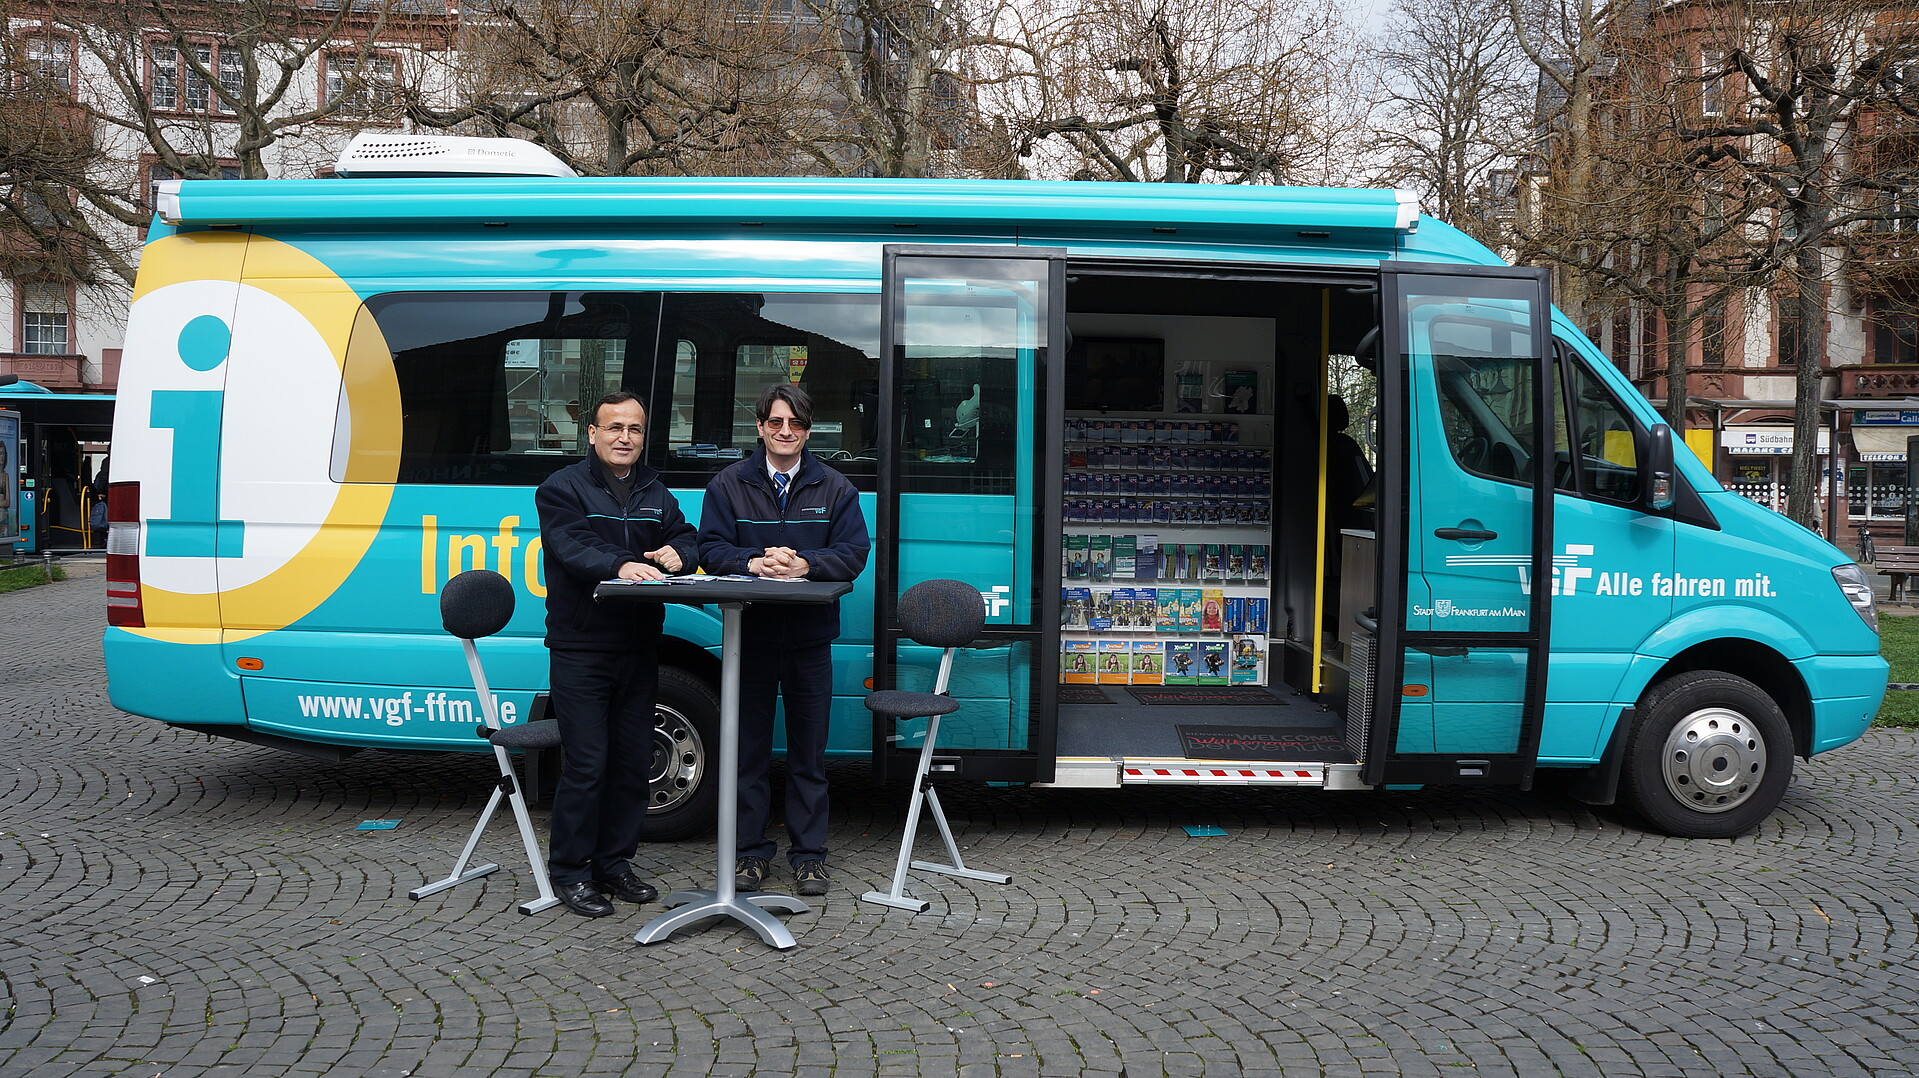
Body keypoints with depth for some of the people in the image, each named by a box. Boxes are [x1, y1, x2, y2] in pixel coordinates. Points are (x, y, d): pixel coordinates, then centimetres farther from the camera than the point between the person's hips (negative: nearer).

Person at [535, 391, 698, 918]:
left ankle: (614, 862, 23)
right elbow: (572, 547, -18)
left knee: (633, 761, 10)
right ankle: (570, 871, 8)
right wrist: (621, 565, -37)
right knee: (586, 764, -6)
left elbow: (687, 537, 12)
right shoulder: (562, 489, -2)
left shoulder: (656, 492, 17)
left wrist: (676, 552, -14)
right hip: (580, 648, -6)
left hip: (639, 647, 6)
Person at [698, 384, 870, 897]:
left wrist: (805, 564, -20)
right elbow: (710, 549, -1)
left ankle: (808, 854, 18)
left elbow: (854, 552, -2)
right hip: (749, 635, 0)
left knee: (808, 753, 7)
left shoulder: (834, 488, 6)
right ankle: (751, 851, 19)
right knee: (750, 749, 7)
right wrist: (754, 563, -21)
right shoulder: (729, 484, 6)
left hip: (809, 639, 0)